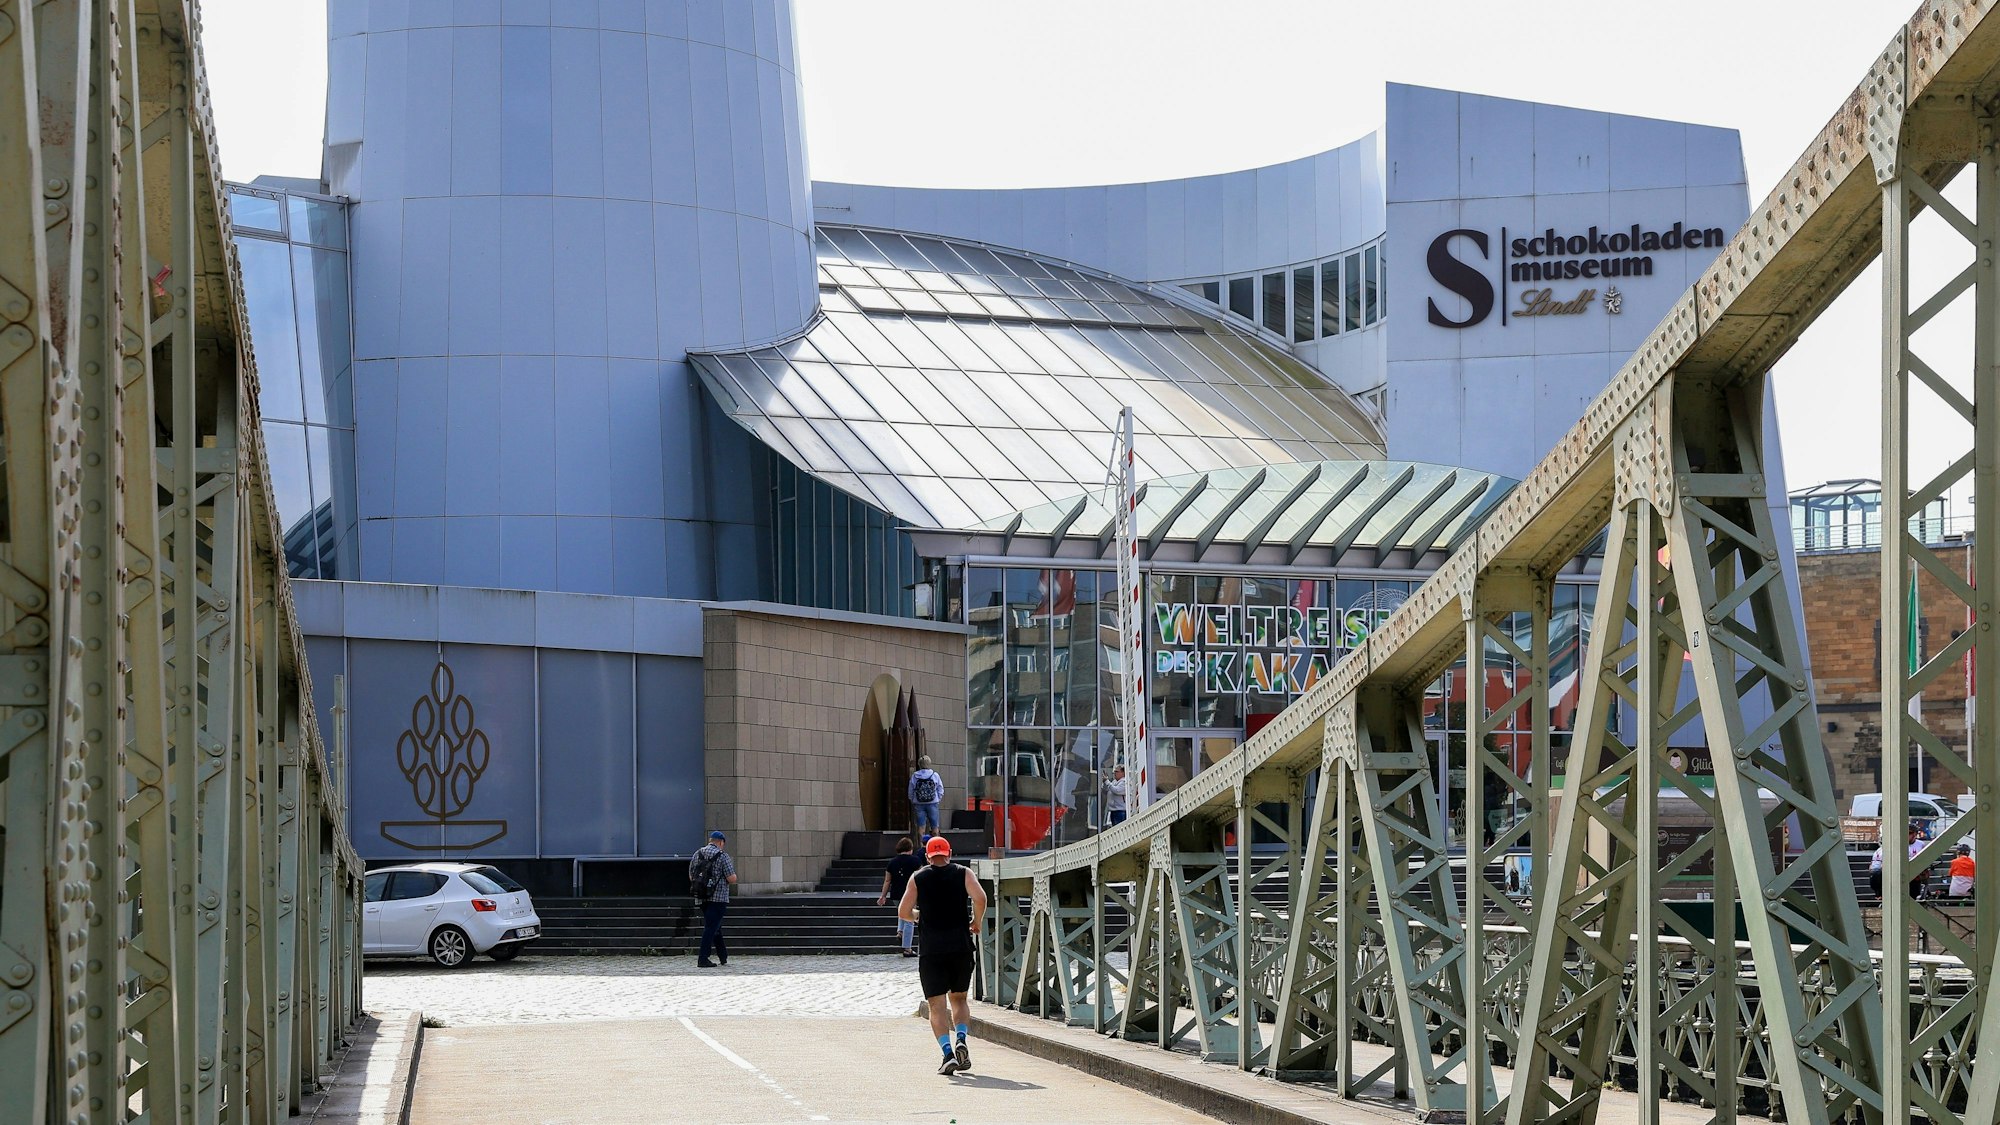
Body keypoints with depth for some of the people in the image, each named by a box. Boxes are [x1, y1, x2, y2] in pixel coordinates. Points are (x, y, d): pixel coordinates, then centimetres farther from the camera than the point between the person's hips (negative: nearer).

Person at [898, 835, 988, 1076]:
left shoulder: (918, 878, 5)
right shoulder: (963, 873, 5)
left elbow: (903, 912, 1)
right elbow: (980, 897, -12)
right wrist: (976, 921, 4)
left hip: (930, 950, -1)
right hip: (961, 946, 1)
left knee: (937, 1005, 1)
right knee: (959, 998, 18)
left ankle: (948, 1052, -15)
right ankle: (961, 1041, -5)